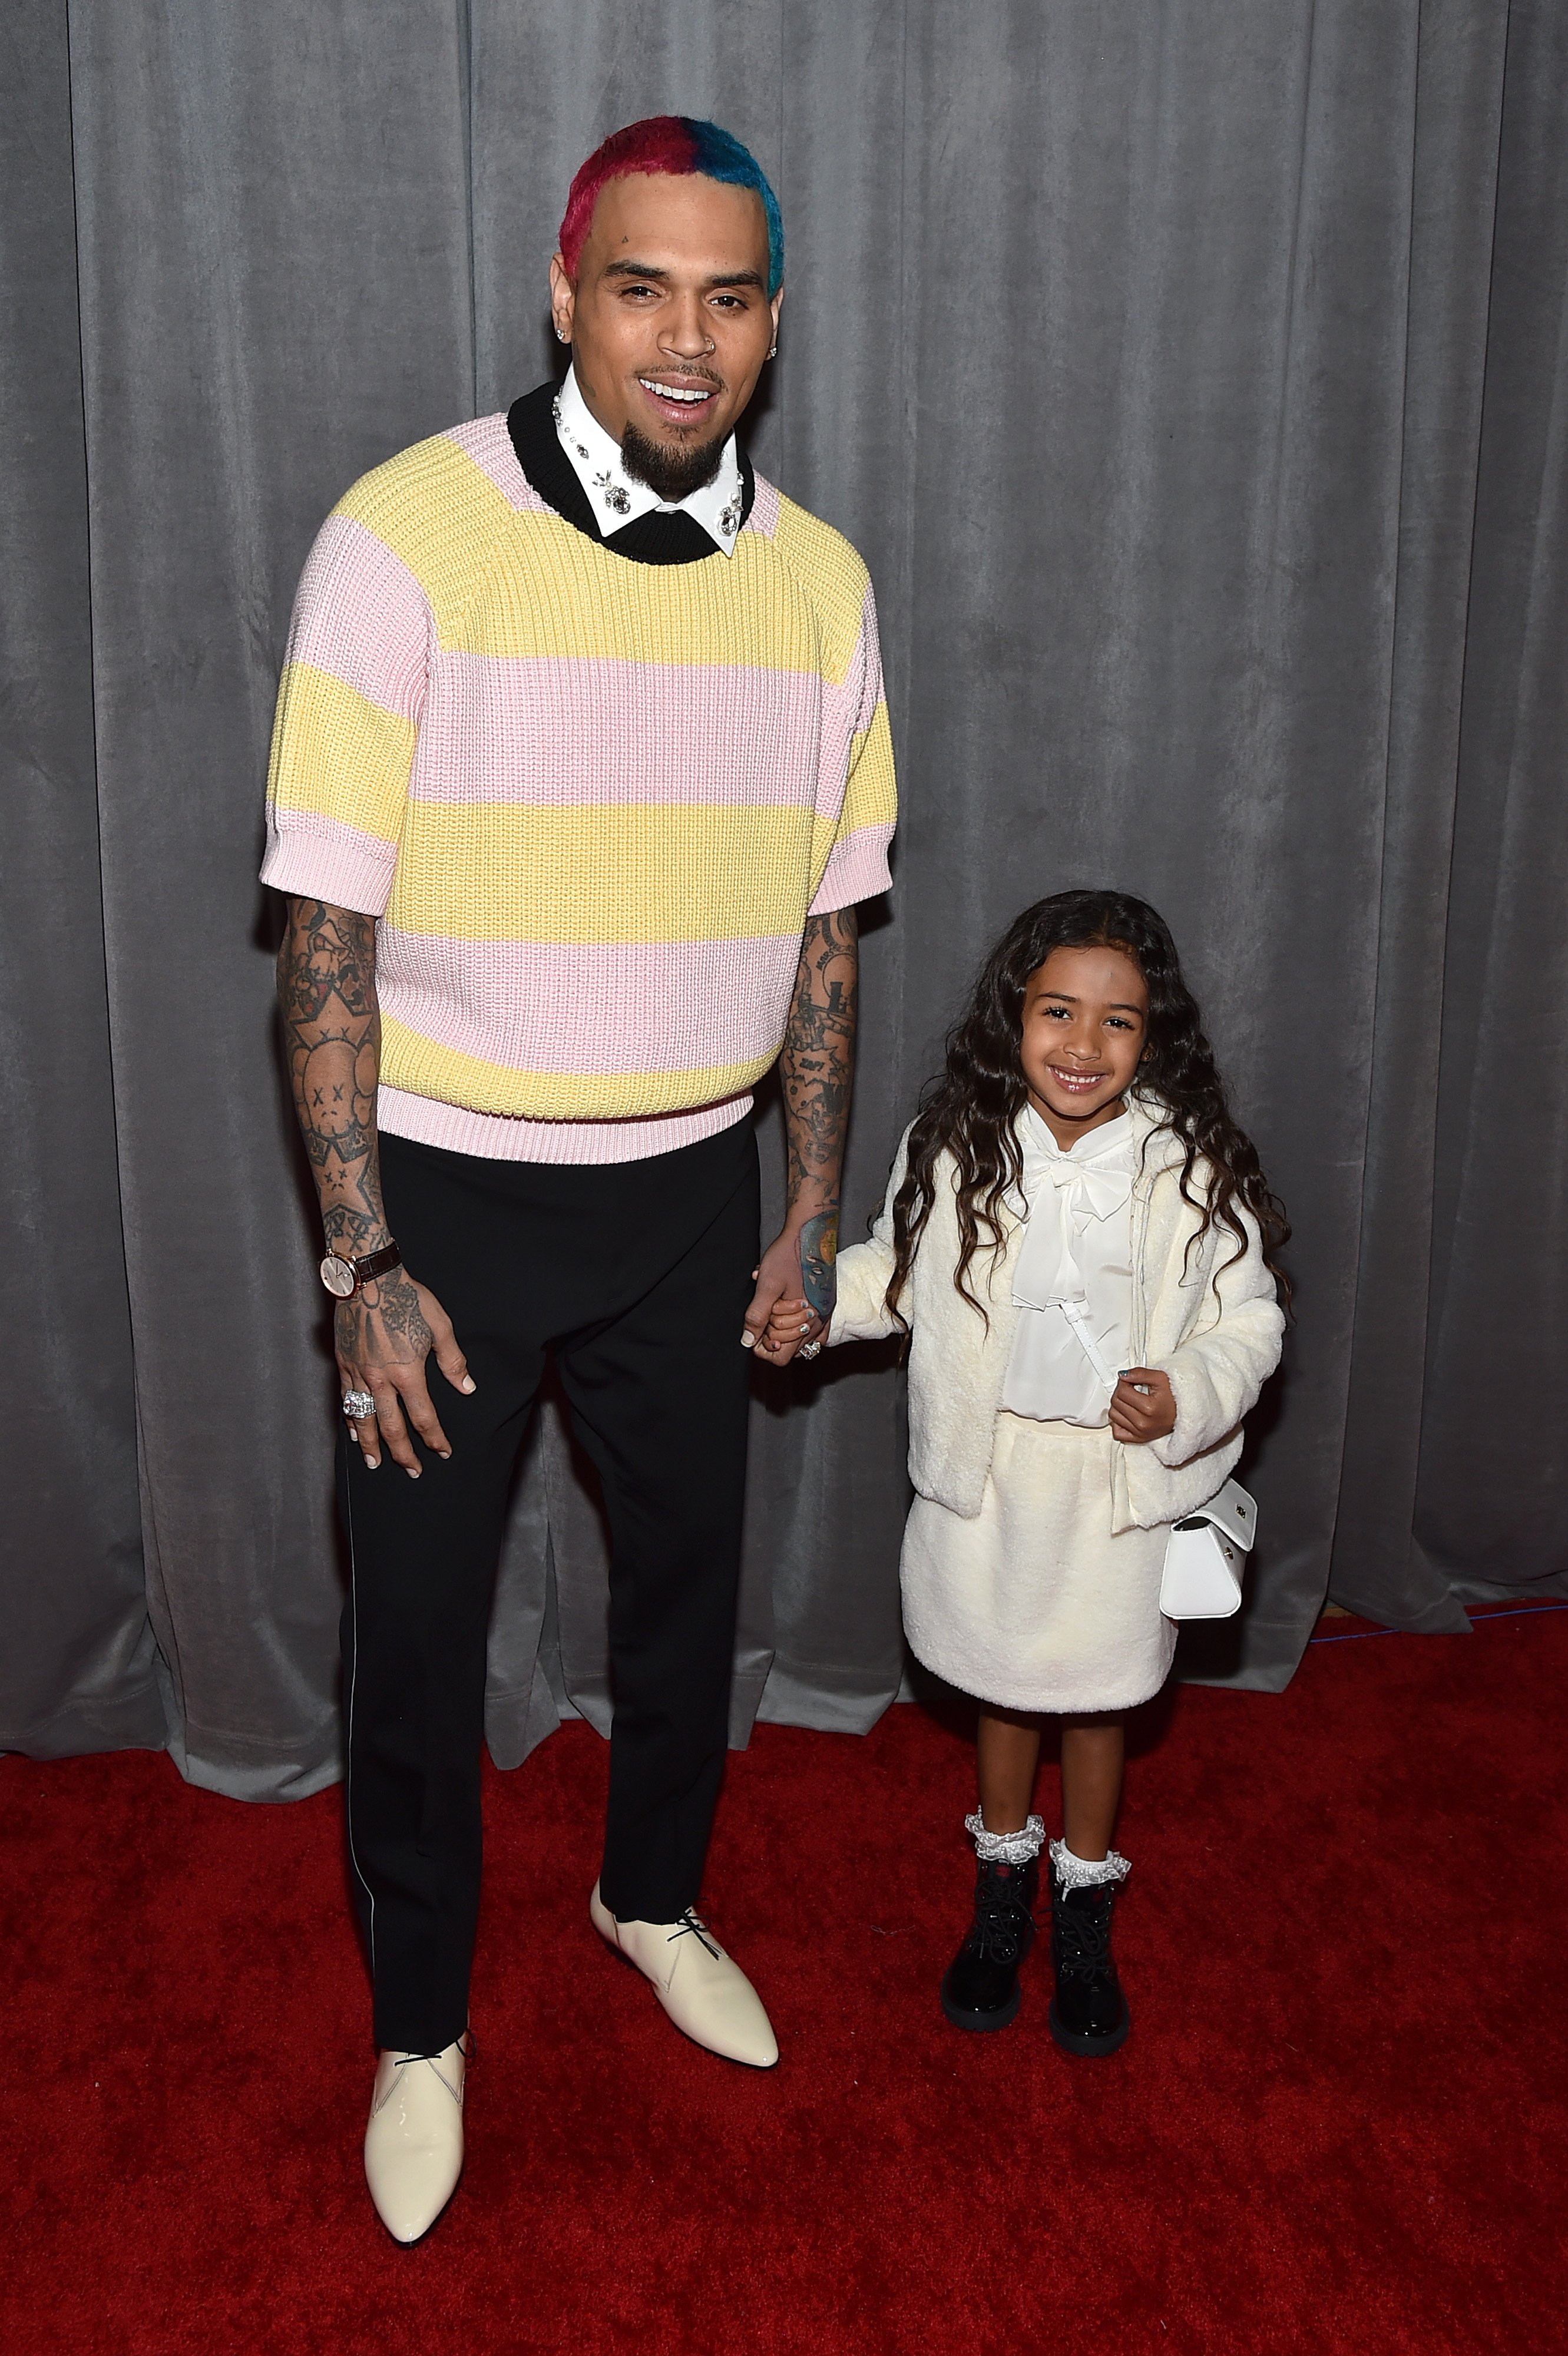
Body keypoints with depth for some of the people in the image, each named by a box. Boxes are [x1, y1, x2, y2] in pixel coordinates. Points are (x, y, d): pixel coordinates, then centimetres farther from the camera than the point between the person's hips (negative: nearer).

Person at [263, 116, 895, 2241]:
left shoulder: (819, 581, -1)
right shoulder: (410, 535, -15)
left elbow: (827, 918, 6)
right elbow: (329, 926, -14)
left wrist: (814, 1211, 6)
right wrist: (363, 1265, -14)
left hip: (690, 1188, 4)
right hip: (451, 1189, -3)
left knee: (688, 1572, 20)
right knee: (417, 1631, 9)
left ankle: (655, 1896, 49)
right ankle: (422, 2027, 34)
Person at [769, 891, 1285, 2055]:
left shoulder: (1194, 1167, -15)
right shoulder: (956, 1145, -9)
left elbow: (1248, 1320, -7)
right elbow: (901, 1269, 8)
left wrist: (1188, 1400, -23)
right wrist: (817, 1299, -7)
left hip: (1121, 1487, -1)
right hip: (985, 1474, 2)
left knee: (1099, 1697, 17)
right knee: (1004, 1687, 20)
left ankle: (1086, 1909, 40)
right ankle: (1003, 1888, 44)